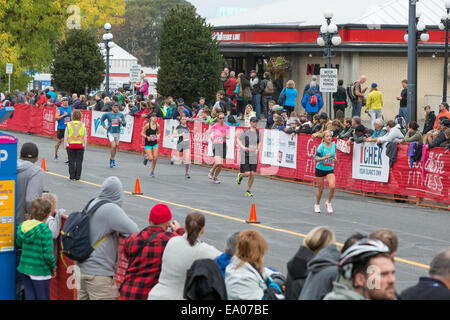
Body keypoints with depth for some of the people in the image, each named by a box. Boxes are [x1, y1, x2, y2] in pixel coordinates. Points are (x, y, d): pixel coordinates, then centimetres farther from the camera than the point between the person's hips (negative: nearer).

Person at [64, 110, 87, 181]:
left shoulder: (69, 125, -3)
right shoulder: (83, 125, -2)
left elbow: (65, 136, 1)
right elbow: (85, 137, 4)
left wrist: (65, 146, 10)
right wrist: (84, 146, 15)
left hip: (70, 145, 0)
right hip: (80, 146, 0)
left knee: (71, 161, 5)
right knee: (79, 161, 5)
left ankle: (72, 176, 6)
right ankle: (77, 176, 6)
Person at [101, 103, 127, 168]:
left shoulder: (121, 115, 1)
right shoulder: (108, 114, -3)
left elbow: (124, 124, 1)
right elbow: (102, 119, 15)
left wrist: (121, 122, -20)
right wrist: (104, 126, 0)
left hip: (117, 133, 3)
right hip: (110, 133, -3)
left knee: (115, 147, 12)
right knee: (113, 145, -20)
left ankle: (111, 159, 33)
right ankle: (113, 160, -7)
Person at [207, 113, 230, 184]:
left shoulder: (227, 126, 3)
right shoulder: (215, 126, -5)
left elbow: (228, 137, 0)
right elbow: (207, 132, 7)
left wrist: (225, 136, -22)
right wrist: (211, 139, -2)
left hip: (223, 145, 4)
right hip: (216, 145, -4)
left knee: (221, 165, 5)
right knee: (218, 163, -21)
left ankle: (215, 177, 24)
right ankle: (211, 171, 8)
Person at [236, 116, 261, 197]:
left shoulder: (258, 133, 7)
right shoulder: (245, 132, -7)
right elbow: (238, 140, -1)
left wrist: (257, 149, 1)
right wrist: (243, 147, -17)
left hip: (254, 156, 4)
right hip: (245, 156, -4)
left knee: (252, 174, -1)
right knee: (247, 173, -9)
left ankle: (248, 190, 15)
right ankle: (240, 175, 27)